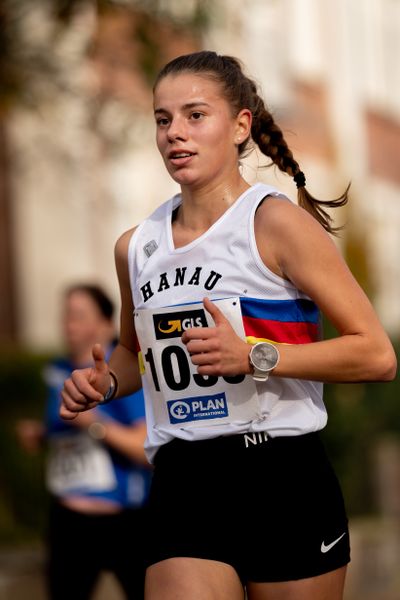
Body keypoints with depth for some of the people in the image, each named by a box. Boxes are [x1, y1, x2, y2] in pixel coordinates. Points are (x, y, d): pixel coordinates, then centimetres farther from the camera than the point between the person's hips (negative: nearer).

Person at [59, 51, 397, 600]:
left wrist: (255, 357, -19)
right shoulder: (136, 246, 10)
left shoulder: (277, 223, -7)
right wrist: (105, 382, 6)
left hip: (284, 478, -3)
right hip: (182, 486, 3)